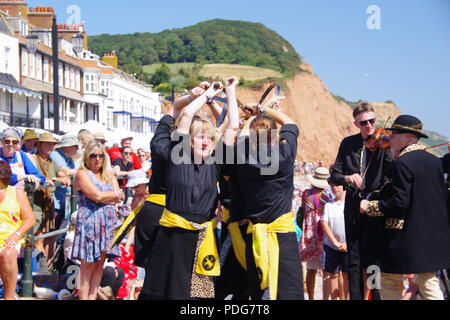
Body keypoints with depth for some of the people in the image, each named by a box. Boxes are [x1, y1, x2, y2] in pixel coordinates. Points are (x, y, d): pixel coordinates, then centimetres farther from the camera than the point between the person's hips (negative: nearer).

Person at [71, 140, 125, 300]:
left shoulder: (109, 176, 18)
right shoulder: (82, 174, 0)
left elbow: (120, 198, 7)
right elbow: (97, 195, -11)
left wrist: (103, 197, -8)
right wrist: (115, 194, 3)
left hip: (108, 222, 6)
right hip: (89, 221, -5)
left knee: (100, 263, 4)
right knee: (88, 265, -5)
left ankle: (92, 297, 8)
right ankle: (83, 297, -3)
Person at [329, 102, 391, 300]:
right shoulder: (348, 144, 8)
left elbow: (391, 174, -18)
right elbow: (334, 176, 7)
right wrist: (347, 178, -14)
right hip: (353, 207, 4)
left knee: (373, 259, -4)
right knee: (354, 260, 10)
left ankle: (377, 295, 5)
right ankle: (356, 296, 20)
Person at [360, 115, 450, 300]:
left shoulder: (402, 163, -16)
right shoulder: (435, 161, 7)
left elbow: (399, 203, -20)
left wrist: (369, 207, -9)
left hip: (406, 236, -7)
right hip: (433, 237, 8)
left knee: (389, 284, 6)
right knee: (430, 284, 14)